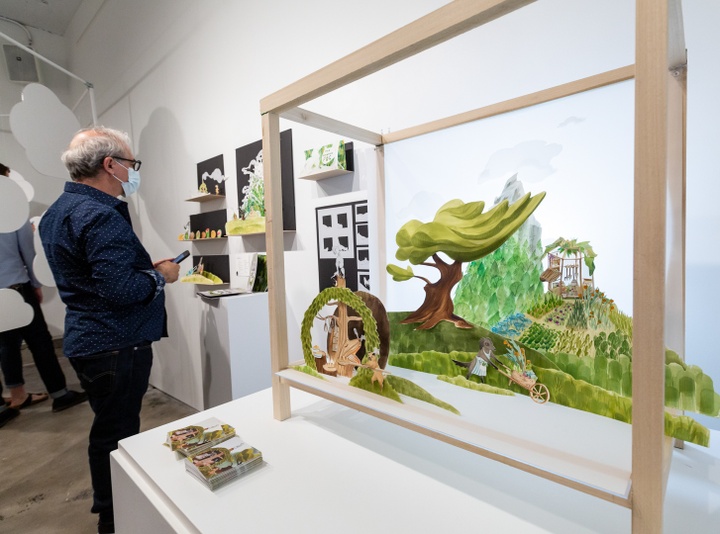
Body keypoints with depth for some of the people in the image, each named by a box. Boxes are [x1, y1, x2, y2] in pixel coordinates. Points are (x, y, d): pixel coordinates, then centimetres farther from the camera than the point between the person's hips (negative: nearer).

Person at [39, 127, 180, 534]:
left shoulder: (60, 210, 13)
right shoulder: (100, 215, -21)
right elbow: (120, 288, -28)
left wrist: (145, 267, 12)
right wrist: (161, 275, -11)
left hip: (88, 339, 10)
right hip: (116, 344, -10)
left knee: (110, 427, 22)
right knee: (117, 434, 4)